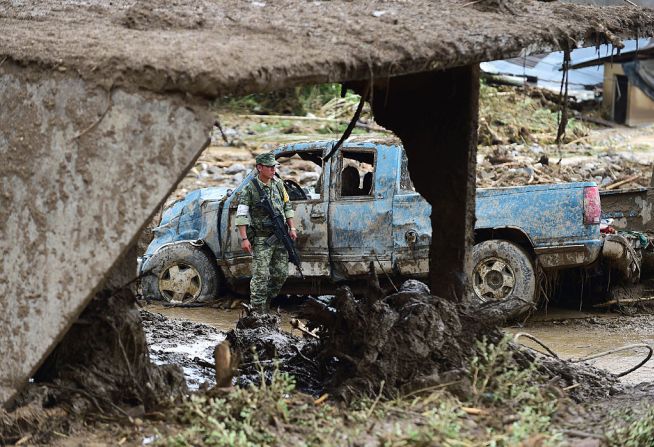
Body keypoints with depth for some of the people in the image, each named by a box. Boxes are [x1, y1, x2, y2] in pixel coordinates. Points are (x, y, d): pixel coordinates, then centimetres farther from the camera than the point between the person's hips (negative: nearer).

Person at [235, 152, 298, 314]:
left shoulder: (278, 184, 9)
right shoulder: (250, 189, -8)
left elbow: (287, 206, 18)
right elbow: (241, 215, -10)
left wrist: (292, 228, 9)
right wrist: (244, 238, -16)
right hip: (262, 239, -6)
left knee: (281, 273, 7)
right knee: (261, 275, -8)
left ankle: (267, 299, 25)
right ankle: (258, 311, -3)